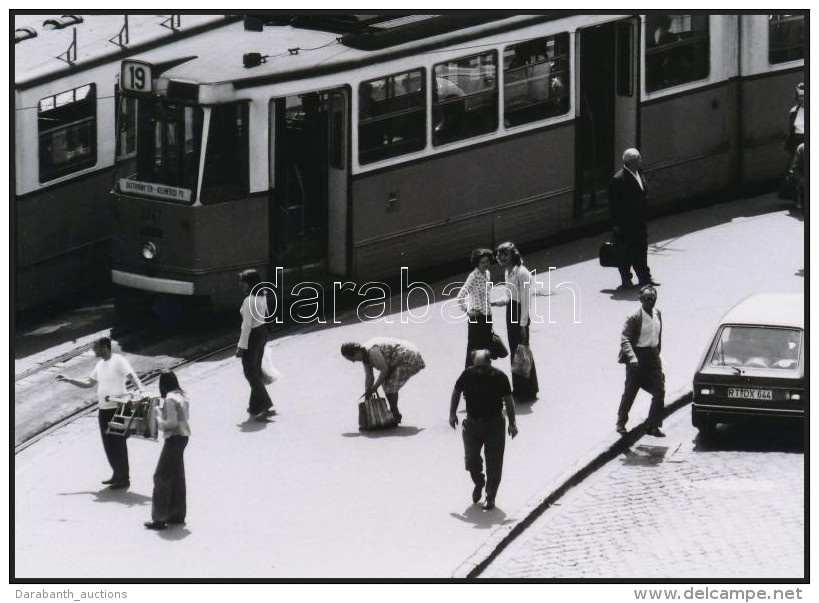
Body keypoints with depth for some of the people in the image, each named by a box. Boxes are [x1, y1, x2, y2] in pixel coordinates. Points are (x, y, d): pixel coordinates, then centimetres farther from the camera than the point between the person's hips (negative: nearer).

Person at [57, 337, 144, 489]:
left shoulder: (119, 361, -11)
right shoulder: (100, 364, 15)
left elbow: (133, 376, -21)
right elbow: (88, 383, 24)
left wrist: (139, 390, -40)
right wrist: (68, 380, 19)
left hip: (117, 409, -9)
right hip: (104, 410, 9)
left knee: (118, 444, -4)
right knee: (108, 445, 13)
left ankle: (124, 479, 3)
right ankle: (117, 475, 25)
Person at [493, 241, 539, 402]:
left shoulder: (522, 273, -18)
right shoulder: (508, 271, 10)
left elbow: (525, 300, -19)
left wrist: (523, 324, -19)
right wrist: (495, 303, 6)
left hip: (519, 313, -9)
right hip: (510, 312, 9)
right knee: (513, 352, 14)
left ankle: (528, 392, 6)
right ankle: (518, 389, 23)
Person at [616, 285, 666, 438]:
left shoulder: (657, 313, 4)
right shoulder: (634, 317, -15)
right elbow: (625, 339, -19)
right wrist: (632, 357, -32)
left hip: (653, 355, 5)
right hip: (638, 355, -5)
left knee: (659, 391, -4)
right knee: (630, 392, 6)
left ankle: (653, 426, 4)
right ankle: (621, 423, 25)